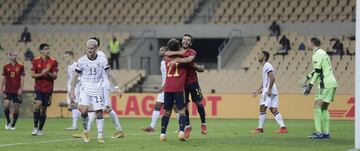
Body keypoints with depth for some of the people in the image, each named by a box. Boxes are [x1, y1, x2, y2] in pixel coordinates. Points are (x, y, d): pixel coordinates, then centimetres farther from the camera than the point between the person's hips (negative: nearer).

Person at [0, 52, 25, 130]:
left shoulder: (20, 66, 1)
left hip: (17, 91, -1)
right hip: (8, 90, 1)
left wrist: (20, 89, -10)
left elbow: (22, 78, -1)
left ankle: (13, 124, 15)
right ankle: (8, 121, 8)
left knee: (16, 108, 1)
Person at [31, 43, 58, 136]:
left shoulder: (53, 61, -1)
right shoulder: (36, 61, 0)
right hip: (38, 87, -1)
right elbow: (33, 75, -1)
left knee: (43, 109, 5)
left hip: (48, 89, 1)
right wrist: (41, 74, -18)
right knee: (38, 104, -20)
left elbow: (55, 76, -1)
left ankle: (40, 129, 16)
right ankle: (35, 127, -8)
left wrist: (48, 73, -21)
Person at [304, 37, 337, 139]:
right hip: (332, 83, 9)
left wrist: (310, 85, -18)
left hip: (326, 84, -9)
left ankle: (318, 132, -17)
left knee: (317, 106, -11)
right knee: (324, 108, 12)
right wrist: (308, 77, 43)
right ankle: (326, 133, 10)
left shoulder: (317, 54, -9)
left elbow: (317, 71, -17)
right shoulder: (322, 52, 20)